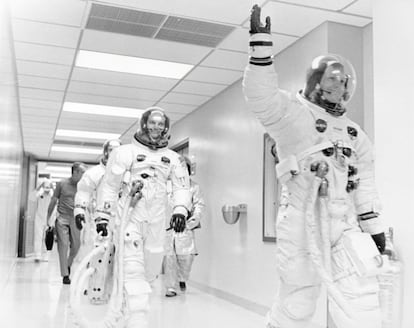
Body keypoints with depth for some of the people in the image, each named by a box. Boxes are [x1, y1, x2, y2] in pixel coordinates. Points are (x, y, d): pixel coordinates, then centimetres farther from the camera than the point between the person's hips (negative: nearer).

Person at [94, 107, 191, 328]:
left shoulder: (173, 158, 13)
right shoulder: (127, 152, 3)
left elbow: (182, 186, 5)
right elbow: (109, 185, 3)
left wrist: (179, 210, -12)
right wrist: (102, 216, 0)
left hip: (157, 221, 4)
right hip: (129, 216, -4)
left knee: (151, 271, 9)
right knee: (133, 269, -13)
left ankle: (128, 301, 34)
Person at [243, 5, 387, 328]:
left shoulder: (355, 135, 19)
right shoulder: (292, 112, -1)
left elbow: (365, 186, 21)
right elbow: (262, 97, -21)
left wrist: (374, 227, 17)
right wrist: (261, 46, -29)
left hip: (345, 225, 5)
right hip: (302, 223, -5)